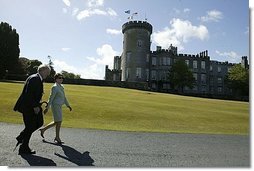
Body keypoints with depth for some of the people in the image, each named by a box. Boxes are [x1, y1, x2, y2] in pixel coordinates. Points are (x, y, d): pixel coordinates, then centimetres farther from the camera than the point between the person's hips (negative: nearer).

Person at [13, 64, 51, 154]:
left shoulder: (39, 79, 12)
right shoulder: (34, 78, -19)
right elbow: (28, 94, -25)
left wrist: (37, 105, 12)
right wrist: (35, 106, -22)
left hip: (33, 106, 10)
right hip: (27, 107, -10)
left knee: (39, 123, 12)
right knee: (30, 127, 1)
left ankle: (21, 137, 26)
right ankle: (24, 148, 17)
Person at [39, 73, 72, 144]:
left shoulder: (61, 87, 13)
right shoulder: (54, 87, -13)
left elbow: (64, 97, 19)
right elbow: (51, 98, -15)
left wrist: (68, 105, 19)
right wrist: (47, 108, -15)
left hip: (59, 106, 9)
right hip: (55, 106, -9)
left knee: (56, 122, 16)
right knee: (59, 121, -2)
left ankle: (43, 129, 32)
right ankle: (57, 138, 13)